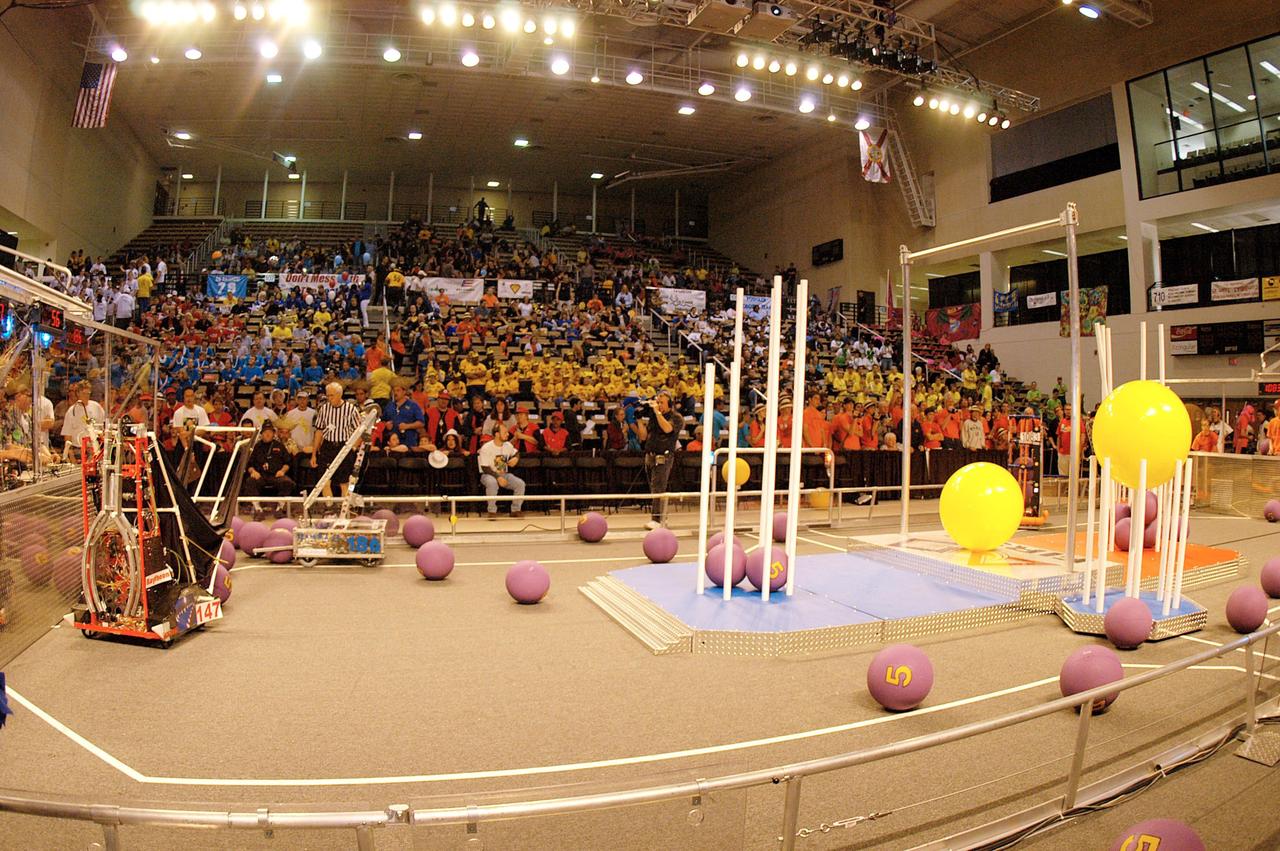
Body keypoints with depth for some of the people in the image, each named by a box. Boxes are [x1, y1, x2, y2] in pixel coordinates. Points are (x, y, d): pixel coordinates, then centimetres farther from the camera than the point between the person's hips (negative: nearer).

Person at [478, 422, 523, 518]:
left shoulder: (508, 445, 2)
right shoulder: (486, 448, -15)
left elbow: (516, 453, 24)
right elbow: (485, 468, -17)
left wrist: (516, 458, -2)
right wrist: (498, 477, -28)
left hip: (505, 474, 5)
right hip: (488, 475, -5)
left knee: (520, 483, -19)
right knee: (492, 483, -40)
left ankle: (515, 510, -5)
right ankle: (492, 511, -25)